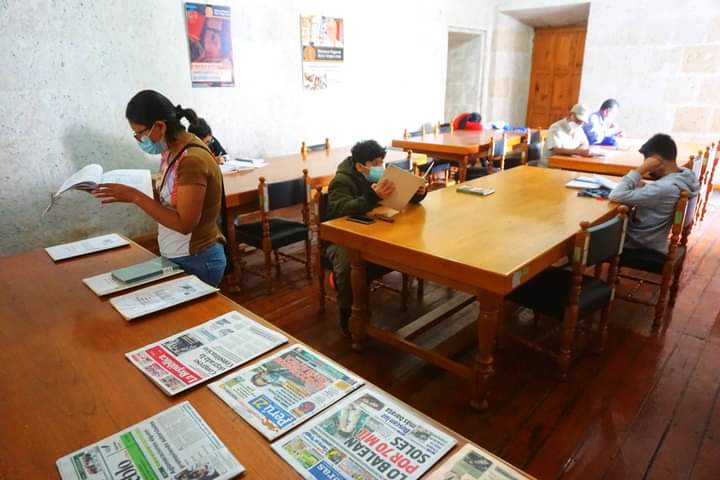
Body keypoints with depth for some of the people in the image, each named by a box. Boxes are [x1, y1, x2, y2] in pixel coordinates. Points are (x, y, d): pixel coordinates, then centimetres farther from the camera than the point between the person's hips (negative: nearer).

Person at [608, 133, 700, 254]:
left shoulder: (663, 188, -33)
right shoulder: (686, 174, -6)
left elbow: (616, 196, -35)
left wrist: (641, 169, -28)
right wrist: (642, 187, -7)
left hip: (642, 244, -8)